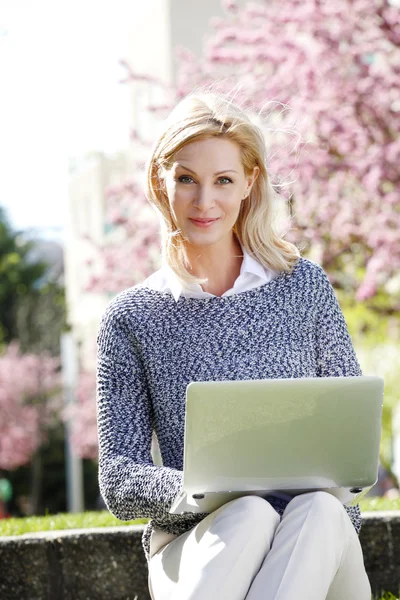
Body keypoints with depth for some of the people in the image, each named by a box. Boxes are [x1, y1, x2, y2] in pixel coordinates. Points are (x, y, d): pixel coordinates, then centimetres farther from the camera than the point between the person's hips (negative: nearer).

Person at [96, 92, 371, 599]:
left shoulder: (306, 288, 11)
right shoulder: (132, 317, 7)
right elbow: (118, 484, 1)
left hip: (312, 544, 1)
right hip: (191, 544, -1)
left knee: (316, 510, -34)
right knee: (249, 515, -35)